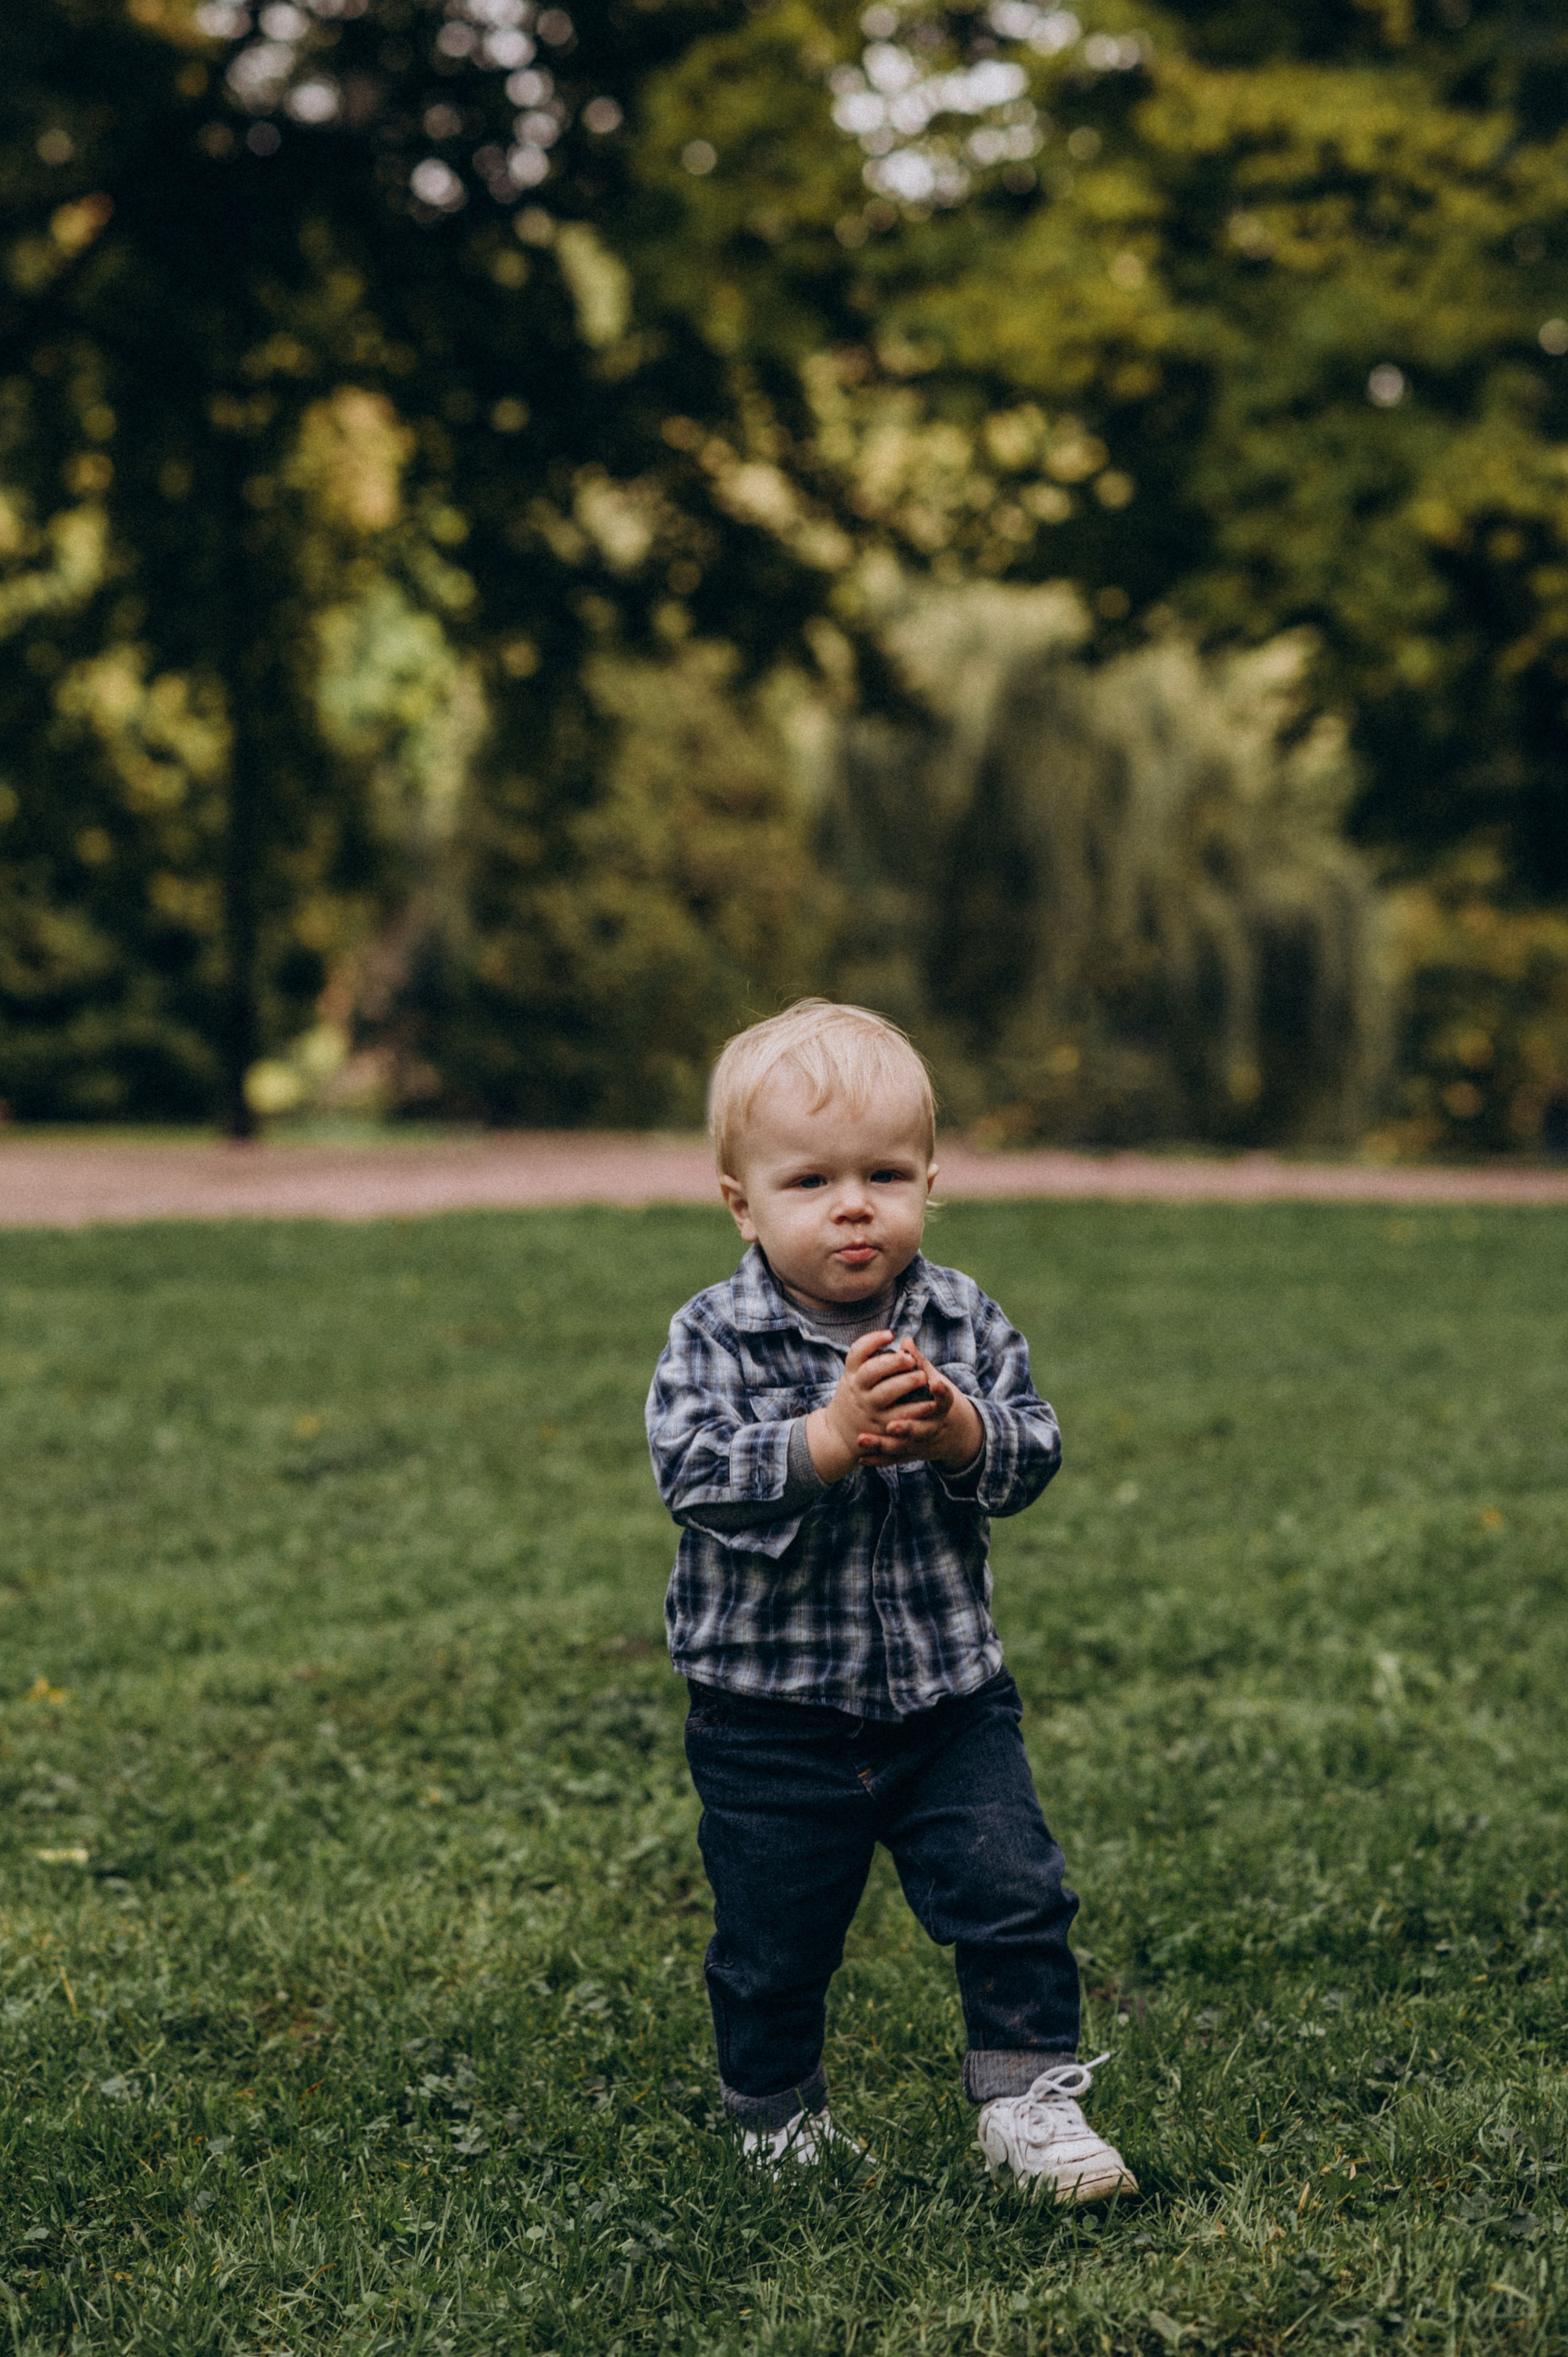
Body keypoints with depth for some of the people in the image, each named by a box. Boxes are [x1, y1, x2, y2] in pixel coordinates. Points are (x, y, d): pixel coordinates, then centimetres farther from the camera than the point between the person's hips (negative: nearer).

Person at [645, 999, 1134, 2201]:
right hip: (772, 1709, -2)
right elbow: (697, 1476, -23)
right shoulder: (714, 1340, -12)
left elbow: (1034, 1449, -8)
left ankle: (1028, 2096, 17)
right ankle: (781, 2119, 33)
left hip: (950, 1693, 2)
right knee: (773, 1941, 11)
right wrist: (829, 1440, -35)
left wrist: (962, 1435, -28)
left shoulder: (966, 1320, -3)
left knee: (1015, 1896, -1)